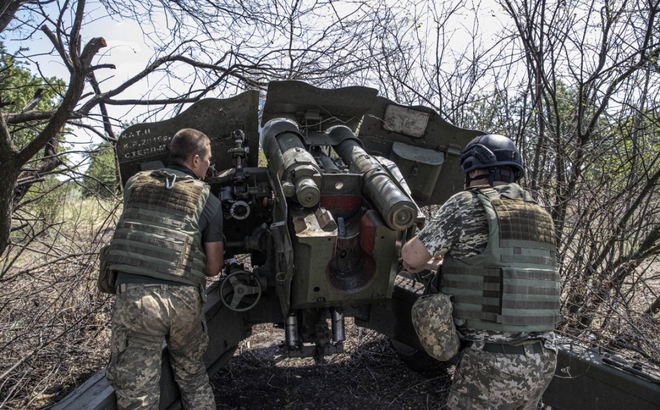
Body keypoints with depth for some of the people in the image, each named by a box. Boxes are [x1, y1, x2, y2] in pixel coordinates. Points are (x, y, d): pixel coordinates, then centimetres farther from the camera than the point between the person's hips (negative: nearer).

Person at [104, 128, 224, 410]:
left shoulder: (134, 184, 10)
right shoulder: (207, 199, 4)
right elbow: (213, 268, 5)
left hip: (133, 294, 1)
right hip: (184, 298, 0)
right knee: (192, 376, 23)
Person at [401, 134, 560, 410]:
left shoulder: (467, 203, -9)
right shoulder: (539, 216, 13)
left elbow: (412, 256, -7)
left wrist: (419, 263, 16)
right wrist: (444, 265, 32)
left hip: (494, 360, -7)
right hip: (543, 359, 8)